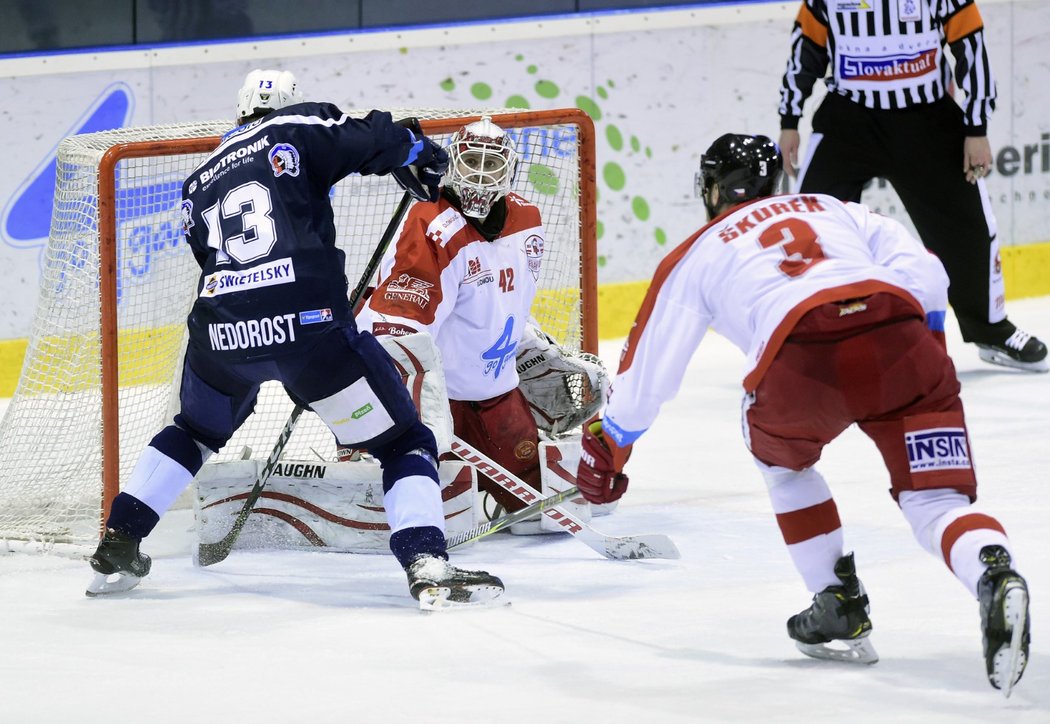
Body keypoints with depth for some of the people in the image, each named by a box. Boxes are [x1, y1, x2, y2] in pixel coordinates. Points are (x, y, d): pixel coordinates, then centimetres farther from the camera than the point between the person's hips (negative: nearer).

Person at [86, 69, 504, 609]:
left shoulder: (200, 182, 26)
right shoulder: (301, 129, 10)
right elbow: (375, 140, -2)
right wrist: (424, 160, 18)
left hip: (221, 333, 5)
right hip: (307, 324, -5)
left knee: (196, 430, 35)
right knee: (403, 443, 5)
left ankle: (116, 547, 31)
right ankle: (428, 569, -14)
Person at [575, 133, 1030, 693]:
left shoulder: (695, 256, 31)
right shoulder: (830, 209, 36)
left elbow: (646, 372, 33)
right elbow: (923, 273, 21)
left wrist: (606, 450, 46)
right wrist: (930, 360, 27)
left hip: (805, 358, -1)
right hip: (899, 334, 1)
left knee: (779, 453, 32)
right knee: (937, 501, 6)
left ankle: (840, 609, 25)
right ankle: (995, 578, -27)